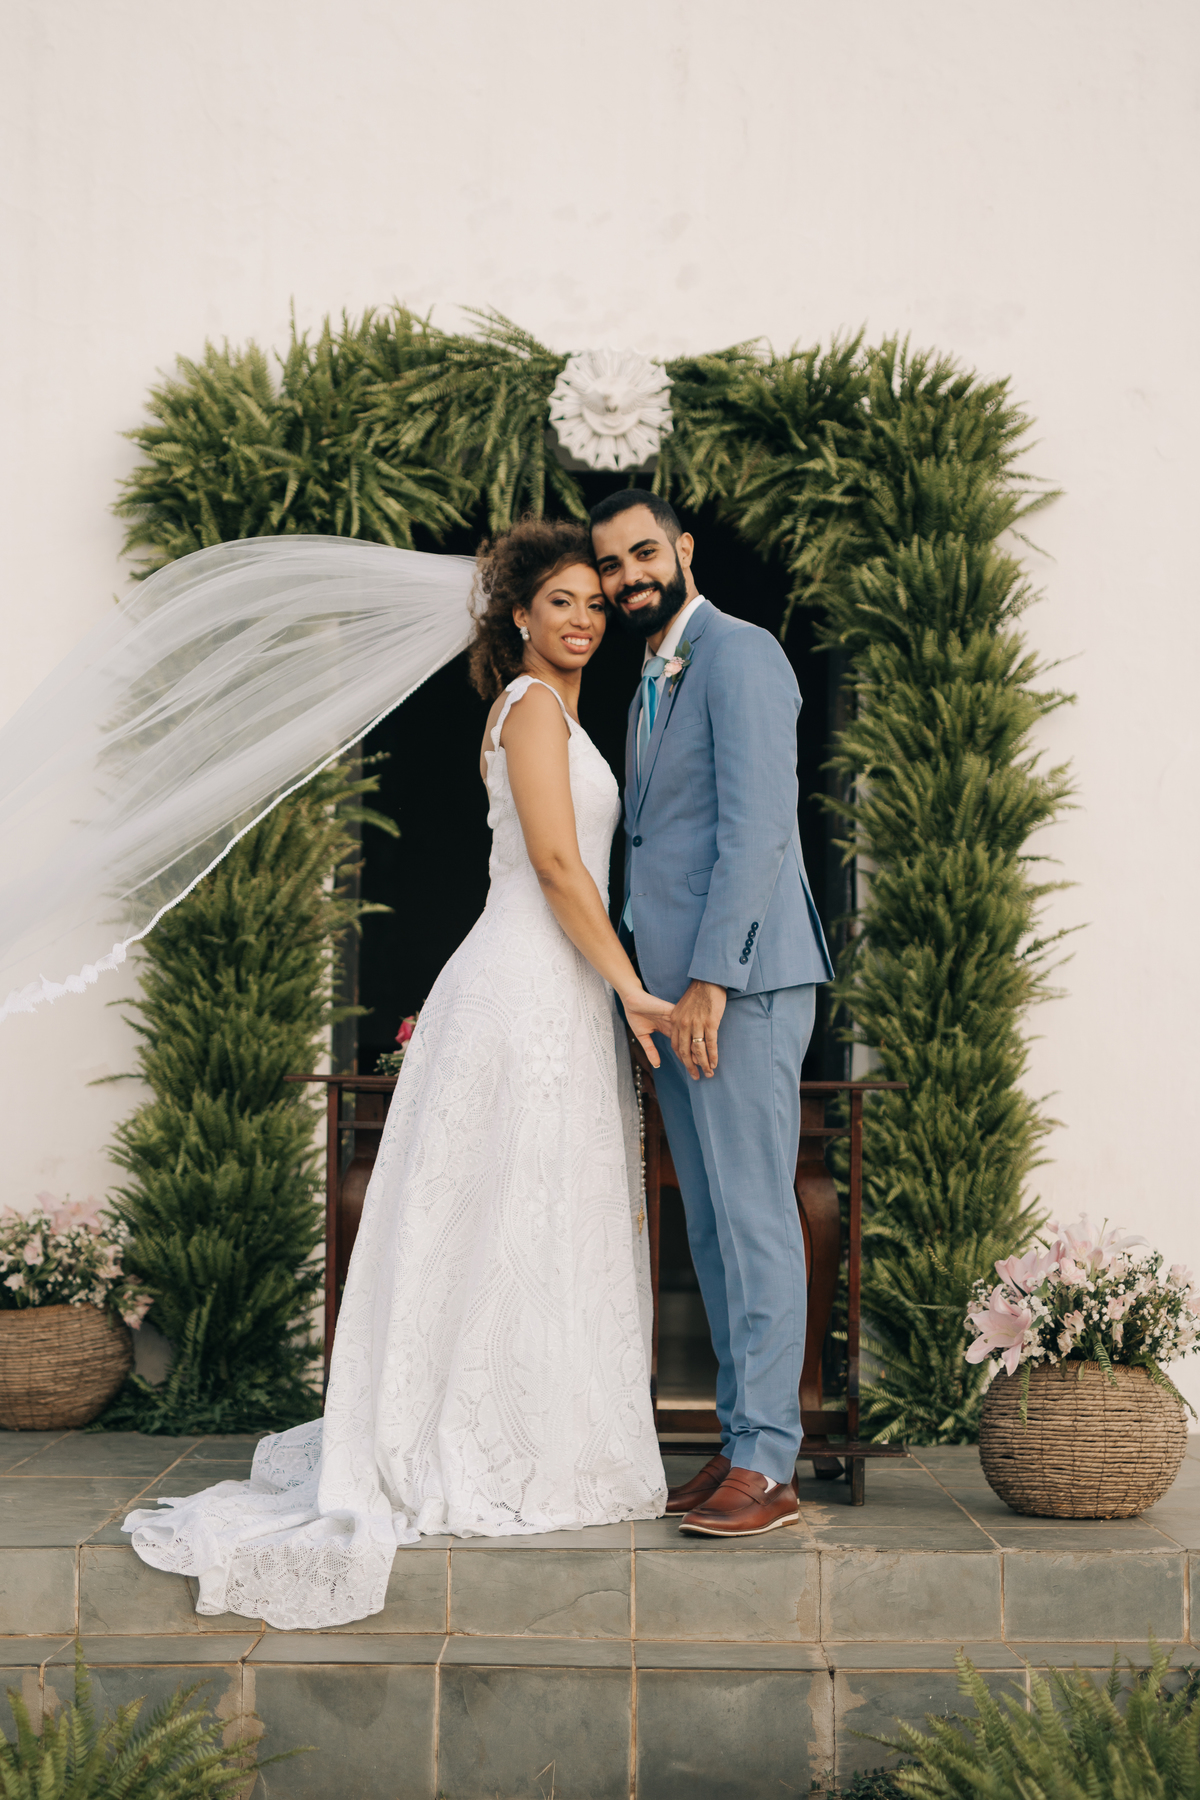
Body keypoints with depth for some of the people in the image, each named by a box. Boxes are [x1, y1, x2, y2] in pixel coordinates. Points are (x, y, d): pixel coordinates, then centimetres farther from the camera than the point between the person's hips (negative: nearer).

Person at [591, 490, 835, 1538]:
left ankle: (769, 1466, -4)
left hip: (741, 982, -9)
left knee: (754, 1215, -8)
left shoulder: (739, 656, -7)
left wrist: (711, 981, -21)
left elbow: (756, 827, -17)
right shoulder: (654, 685, 22)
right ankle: (741, 1440, 17)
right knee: (710, 1225, 10)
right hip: (676, 990, 10)